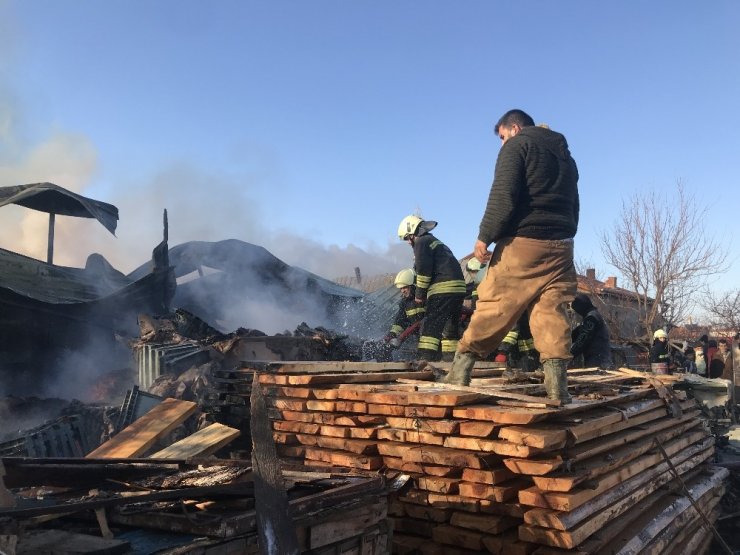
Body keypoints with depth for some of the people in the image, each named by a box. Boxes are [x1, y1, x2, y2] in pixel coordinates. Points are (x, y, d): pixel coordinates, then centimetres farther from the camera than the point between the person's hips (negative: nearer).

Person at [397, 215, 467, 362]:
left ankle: (426, 360, -19)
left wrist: (419, 295, -4)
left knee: (431, 327, -12)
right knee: (450, 327, 15)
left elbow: (423, 270, -12)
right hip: (458, 288, 10)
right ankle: (450, 360, 17)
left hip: (443, 289, -10)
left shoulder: (422, 242, -1)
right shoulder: (437, 242, 29)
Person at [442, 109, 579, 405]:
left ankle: (459, 372, 1)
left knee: (493, 306, -4)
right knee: (553, 312, 2)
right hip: (560, 246, 7)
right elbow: (573, 206, 24)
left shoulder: (517, 144, 2)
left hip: (522, 241, -7)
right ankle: (557, 386, -4)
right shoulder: (565, 153, 25)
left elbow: (503, 195, -13)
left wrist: (485, 235, -11)